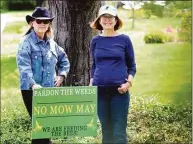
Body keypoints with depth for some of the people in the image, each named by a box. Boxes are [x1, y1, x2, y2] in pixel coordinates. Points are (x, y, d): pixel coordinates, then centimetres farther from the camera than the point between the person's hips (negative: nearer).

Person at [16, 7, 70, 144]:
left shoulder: (51, 43, 11)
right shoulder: (26, 43, -10)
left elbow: (64, 59, 27)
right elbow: (24, 67, -21)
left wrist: (61, 75, 11)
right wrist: (33, 84, -35)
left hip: (50, 90, 7)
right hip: (32, 90, -7)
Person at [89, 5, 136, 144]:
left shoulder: (124, 39, 1)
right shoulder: (95, 41, 7)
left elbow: (132, 66, 5)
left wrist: (129, 82, -10)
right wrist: (91, 84, 7)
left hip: (119, 90, -2)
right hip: (100, 90, 2)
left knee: (119, 132, -5)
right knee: (106, 129, 9)